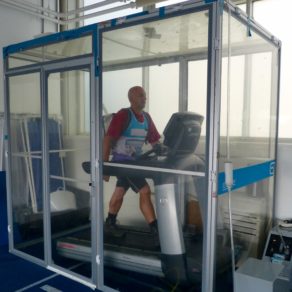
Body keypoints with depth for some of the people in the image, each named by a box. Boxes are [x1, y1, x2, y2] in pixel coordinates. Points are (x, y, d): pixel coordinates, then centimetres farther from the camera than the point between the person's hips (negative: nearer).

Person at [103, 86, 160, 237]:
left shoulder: (146, 118, 8)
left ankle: (110, 222, 38)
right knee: (145, 191, -12)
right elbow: (108, 139, -17)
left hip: (135, 161, 8)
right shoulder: (123, 115, -14)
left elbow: (154, 140, 11)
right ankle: (155, 229, -4)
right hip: (122, 160, -8)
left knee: (120, 192, 20)